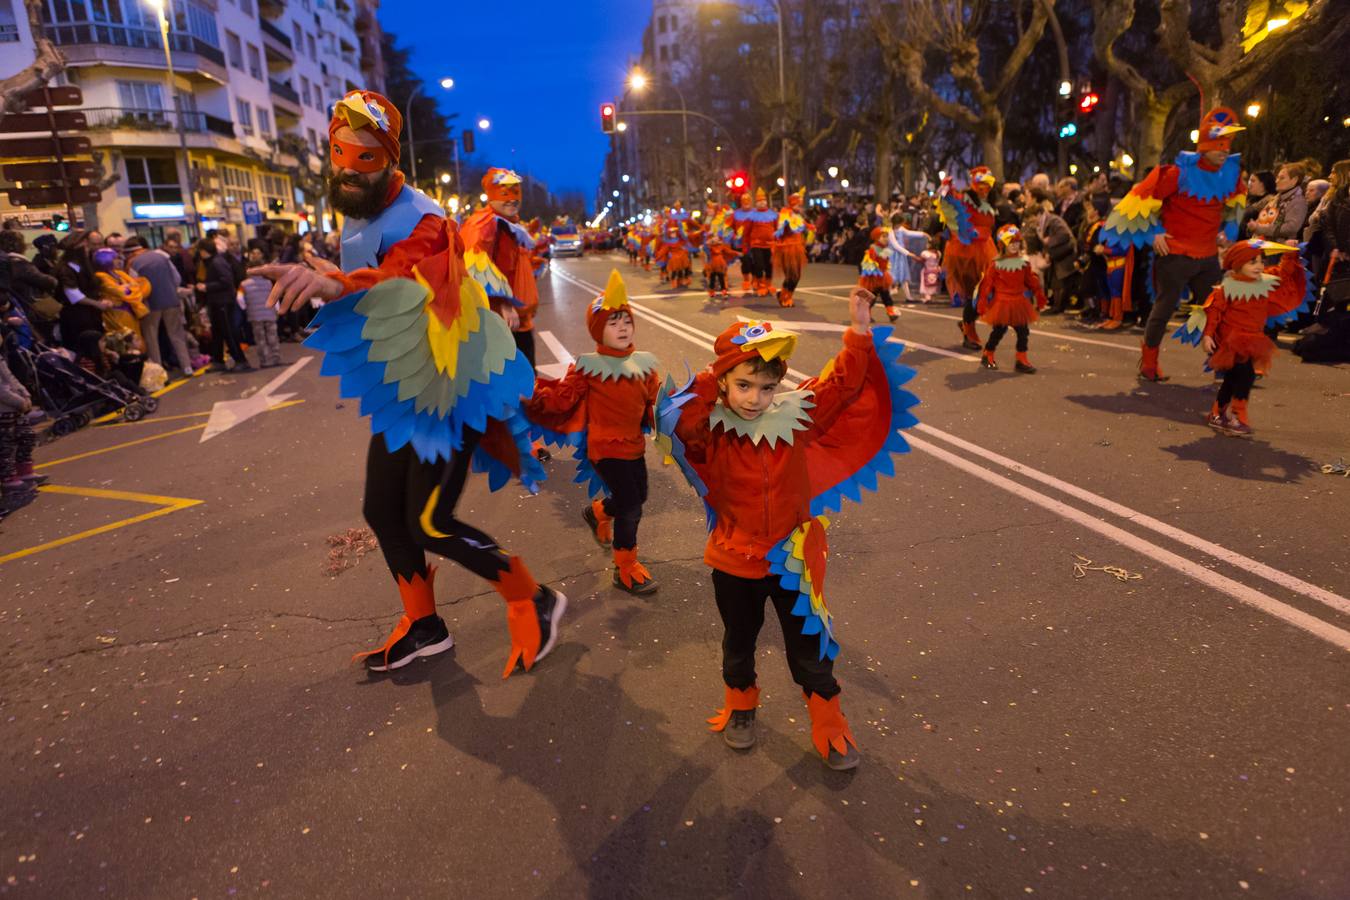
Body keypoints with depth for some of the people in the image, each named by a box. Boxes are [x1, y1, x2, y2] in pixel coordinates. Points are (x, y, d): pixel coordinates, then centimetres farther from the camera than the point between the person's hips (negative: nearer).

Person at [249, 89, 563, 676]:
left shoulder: (421, 219, -19)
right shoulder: (355, 222, 8)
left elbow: (407, 276, -43)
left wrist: (337, 284, -59)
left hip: (448, 391, -9)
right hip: (401, 393, 9)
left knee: (430, 524, -10)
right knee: (382, 512, 13)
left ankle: (535, 603, 10)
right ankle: (423, 627, 32)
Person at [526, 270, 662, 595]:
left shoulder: (643, 362, 0)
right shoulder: (588, 366, -14)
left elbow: (655, 399, 9)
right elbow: (562, 398, -14)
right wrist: (535, 392, -27)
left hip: (634, 446, 7)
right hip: (606, 449, -6)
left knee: (638, 497, 21)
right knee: (631, 507, -6)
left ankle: (598, 512, 54)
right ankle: (626, 570, 17)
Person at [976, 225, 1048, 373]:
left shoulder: (1024, 262, 4)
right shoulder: (996, 264, -9)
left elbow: (1032, 281, 11)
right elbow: (987, 284, -8)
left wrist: (1039, 297, 14)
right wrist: (982, 304, -10)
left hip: (1019, 303, 4)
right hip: (1001, 303, -4)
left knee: (1023, 331, 2)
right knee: (999, 330, 2)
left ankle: (1021, 360, 10)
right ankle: (987, 355, 22)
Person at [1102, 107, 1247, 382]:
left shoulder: (1231, 171, 5)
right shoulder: (1180, 171, -14)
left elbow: (1234, 202, 25)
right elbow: (1145, 196, -11)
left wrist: (1227, 230, 16)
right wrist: (1154, 233, -12)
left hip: (1208, 254, 6)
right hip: (1175, 253, -6)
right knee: (1165, 306, -2)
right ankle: (1148, 363, 9)